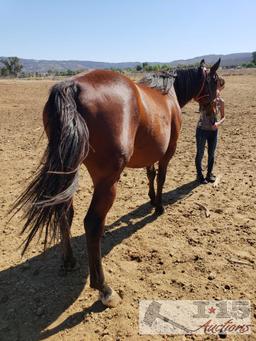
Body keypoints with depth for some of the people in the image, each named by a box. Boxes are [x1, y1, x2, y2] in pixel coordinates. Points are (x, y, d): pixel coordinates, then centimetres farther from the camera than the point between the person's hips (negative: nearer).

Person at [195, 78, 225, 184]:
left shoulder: (220, 101, -3)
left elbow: (223, 117, 5)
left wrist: (218, 123, -16)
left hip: (213, 131, 3)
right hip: (202, 130, -3)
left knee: (211, 154, 13)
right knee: (200, 153, 7)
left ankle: (209, 173, 32)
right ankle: (199, 174, 24)